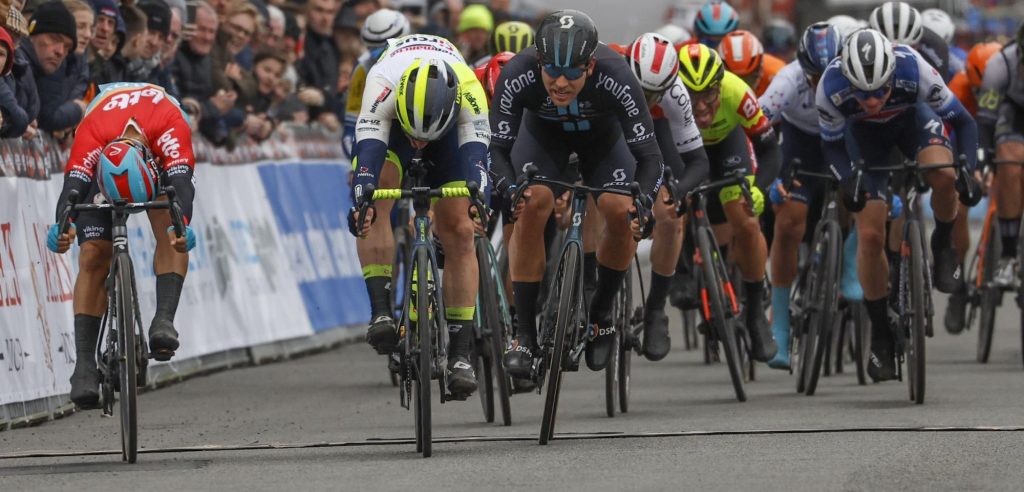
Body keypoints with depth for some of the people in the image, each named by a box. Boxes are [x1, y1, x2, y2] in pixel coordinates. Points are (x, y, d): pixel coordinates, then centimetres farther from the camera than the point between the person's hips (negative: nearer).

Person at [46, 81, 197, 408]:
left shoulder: (170, 126, -42)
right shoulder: (90, 136, -40)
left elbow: (181, 183, -51)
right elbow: (73, 185, -50)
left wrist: (181, 225, -70)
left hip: (161, 156, 0)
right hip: (102, 170, 0)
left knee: (167, 227, -30)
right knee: (94, 258, -15)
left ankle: (164, 320, -34)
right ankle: (85, 364, -18)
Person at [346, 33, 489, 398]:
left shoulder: (469, 91, -40)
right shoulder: (383, 84, -42)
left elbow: (476, 150, -49)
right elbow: (369, 149, -51)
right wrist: (361, 200, -67)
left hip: (449, 128, 0)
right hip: (389, 123, 0)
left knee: (459, 232, -9)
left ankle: (460, 353, -4)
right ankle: (381, 310, -30)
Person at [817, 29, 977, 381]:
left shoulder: (913, 70, -37)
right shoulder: (832, 87, -35)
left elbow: (962, 121, -24)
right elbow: (833, 145, -17)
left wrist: (967, 169, -39)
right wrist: (848, 179, -37)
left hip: (912, 118, 0)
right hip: (866, 134, 1)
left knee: (943, 176, -33)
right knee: (870, 236, -10)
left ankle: (942, 245, -3)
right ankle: (880, 334, 5)